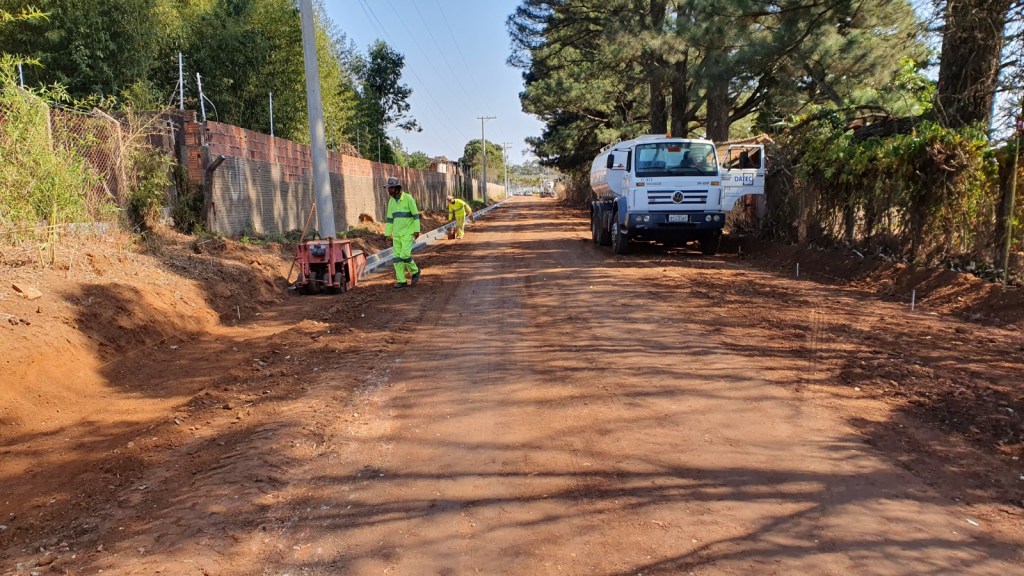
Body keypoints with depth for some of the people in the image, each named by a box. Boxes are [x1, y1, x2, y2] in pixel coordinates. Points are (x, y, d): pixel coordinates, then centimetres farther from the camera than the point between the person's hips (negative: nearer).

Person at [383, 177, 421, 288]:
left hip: (408, 232, -6)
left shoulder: (408, 198, -12)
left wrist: (417, 230, -16)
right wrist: (388, 235, 8)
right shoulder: (391, 201, 7)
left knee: (405, 255, -15)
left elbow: (416, 214, -11)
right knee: (397, 257, -1)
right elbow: (390, 219, 11)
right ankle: (401, 281, 4)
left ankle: (414, 271, 13)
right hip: (397, 233, 6)